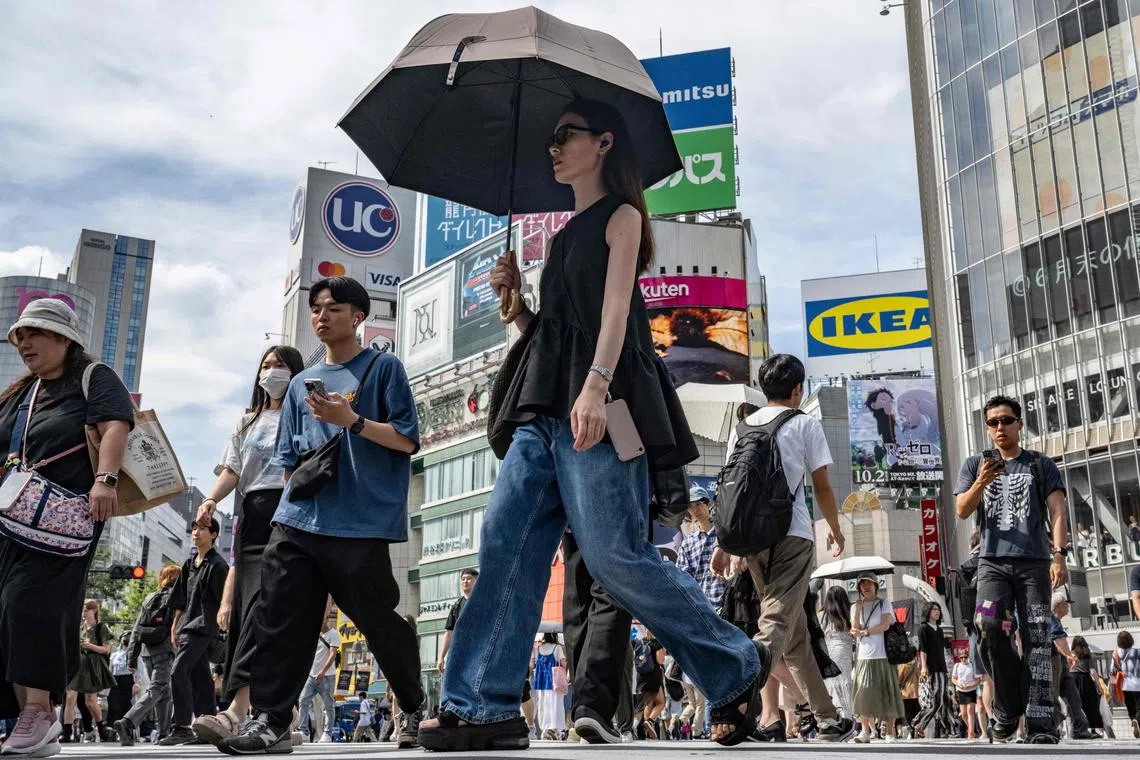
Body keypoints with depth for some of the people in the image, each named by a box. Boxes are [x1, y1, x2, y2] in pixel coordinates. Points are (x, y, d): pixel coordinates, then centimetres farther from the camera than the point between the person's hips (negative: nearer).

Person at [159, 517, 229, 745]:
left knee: (178, 671, -18)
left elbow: (223, 602, -9)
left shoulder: (217, 565, -6)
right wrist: (175, 626, 17)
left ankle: (182, 728, -16)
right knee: (200, 677, 10)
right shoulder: (189, 564, 17)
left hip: (204, 627, -8)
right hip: (187, 626, 8)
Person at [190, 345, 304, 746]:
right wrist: (211, 499, -2)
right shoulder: (249, 420, 27)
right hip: (250, 515, 6)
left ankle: (237, 709, -33)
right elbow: (232, 469, 17)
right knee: (245, 607, 0)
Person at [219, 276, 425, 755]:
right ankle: (269, 721, 0)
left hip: (361, 523, -5)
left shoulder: (383, 368, 5)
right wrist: (298, 477, 4)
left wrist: (350, 419, -13)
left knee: (378, 620, 2)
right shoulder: (301, 383, 20)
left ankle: (415, 709, 23)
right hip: (298, 519, 5)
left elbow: (408, 440, -3)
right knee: (278, 618, -5)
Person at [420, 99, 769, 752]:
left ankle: (738, 666, 5)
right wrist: (516, 297, 10)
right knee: (506, 545, -4)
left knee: (614, 555, -12)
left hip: (596, 405, -8)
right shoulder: (566, 235, 27)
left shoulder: (621, 215, 5)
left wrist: (594, 386, -25)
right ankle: (485, 707, -3)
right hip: (544, 407, 8)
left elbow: (615, 305, -12)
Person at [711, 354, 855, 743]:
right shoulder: (805, 424, 3)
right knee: (777, 623, -13)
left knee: (795, 630, 15)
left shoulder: (743, 426, 14)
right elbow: (821, 487, 3)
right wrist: (835, 528, 18)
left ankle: (828, 719, 25)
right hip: (793, 535, -5)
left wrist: (723, 543, 13)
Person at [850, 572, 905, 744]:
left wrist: (864, 632, -7)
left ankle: (890, 732, 4)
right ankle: (865, 731, -3)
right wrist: (858, 609, -7)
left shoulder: (884, 604, 7)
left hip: (883, 655, -2)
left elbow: (885, 625, -7)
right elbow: (855, 631, 3)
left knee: (888, 693, -2)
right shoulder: (855, 607, 15)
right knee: (864, 693, -7)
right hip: (864, 656, 2)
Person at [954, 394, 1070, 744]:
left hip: (1034, 562, -1)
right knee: (989, 629, -18)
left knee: (1036, 639, -8)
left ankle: (1041, 725, -10)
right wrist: (980, 483, -16)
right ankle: (1009, 705, 1)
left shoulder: (1041, 466, 13)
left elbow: (1057, 513, 2)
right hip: (993, 562, 1)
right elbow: (962, 511, 4)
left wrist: (1059, 555, -14)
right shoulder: (975, 465, 16)